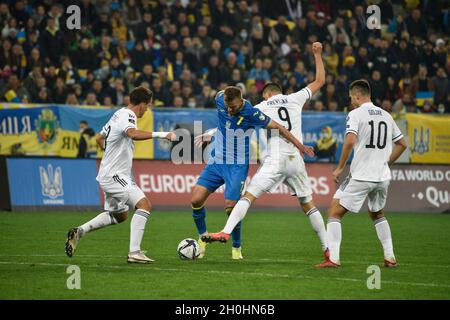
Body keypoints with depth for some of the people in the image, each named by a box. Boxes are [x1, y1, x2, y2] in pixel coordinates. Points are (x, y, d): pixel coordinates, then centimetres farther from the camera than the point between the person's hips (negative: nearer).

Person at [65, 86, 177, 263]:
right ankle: (134, 252, -23)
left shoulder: (119, 114, 13)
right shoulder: (127, 116, -17)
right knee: (144, 205, -20)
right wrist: (160, 134, -42)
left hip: (109, 174, 10)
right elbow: (133, 134, -40)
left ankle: (79, 231, 23)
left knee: (120, 215, 24)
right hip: (115, 175, -10)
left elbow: (99, 138, 25)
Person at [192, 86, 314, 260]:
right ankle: (202, 237, 16)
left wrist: (300, 146, -8)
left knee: (231, 207, -11)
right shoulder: (220, 99, -9)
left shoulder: (251, 113, -20)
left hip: (237, 165, -4)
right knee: (196, 200, -8)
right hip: (216, 161, 4)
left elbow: (277, 127, -11)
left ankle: (236, 247, 11)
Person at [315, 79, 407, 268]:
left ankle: (333, 259, -9)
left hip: (361, 176, -6)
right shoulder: (386, 116, 13)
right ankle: (390, 257, 19)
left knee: (334, 212, 1)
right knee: (377, 214, 27)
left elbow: (350, 141, -20)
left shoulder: (356, 114, -6)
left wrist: (340, 168, -12)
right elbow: (402, 144, 19)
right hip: (383, 177, 6)